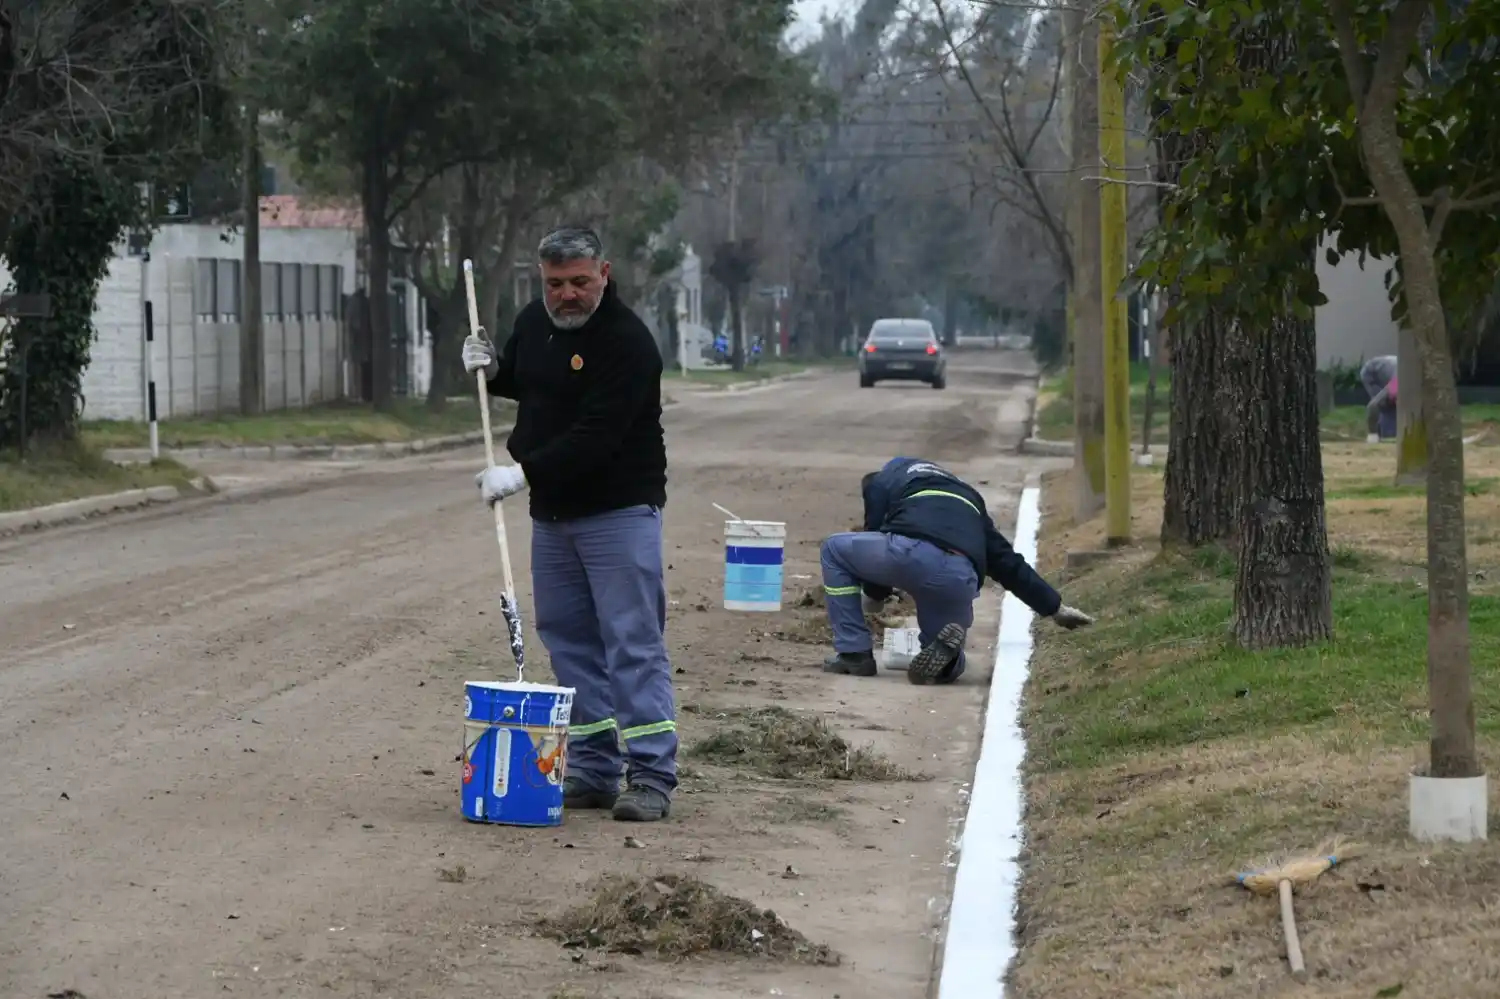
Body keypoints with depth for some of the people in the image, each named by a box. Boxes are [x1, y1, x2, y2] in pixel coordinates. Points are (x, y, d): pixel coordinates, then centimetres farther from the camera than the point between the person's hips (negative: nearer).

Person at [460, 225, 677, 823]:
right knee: (568, 640, 9)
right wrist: (491, 369, 5)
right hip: (552, 511, 8)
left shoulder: (626, 342, -18)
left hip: (617, 510, -8)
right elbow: (521, 383, 27)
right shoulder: (534, 321, 8)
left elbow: (596, 437, -25)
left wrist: (522, 472, -29)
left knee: (633, 640, -9)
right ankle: (592, 770, 14)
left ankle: (651, 775, -9)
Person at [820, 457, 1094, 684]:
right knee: (948, 666, 29)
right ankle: (946, 645, -9)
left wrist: (873, 594, 40)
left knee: (835, 549, 25)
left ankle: (854, 654, 16)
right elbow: (1007, 561, 36)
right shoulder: (968, 499, 40)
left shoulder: (882, 482, 29)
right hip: (959, 579, 4)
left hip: (908, 554, -4)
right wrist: (1055, 608, 39)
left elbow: (876, 537, 22)